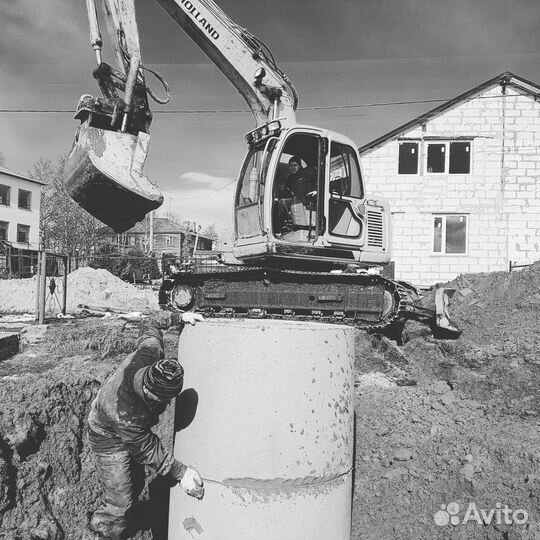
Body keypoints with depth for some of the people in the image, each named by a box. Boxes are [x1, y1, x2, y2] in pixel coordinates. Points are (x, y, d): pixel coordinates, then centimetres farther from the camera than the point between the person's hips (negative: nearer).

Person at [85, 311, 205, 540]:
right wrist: (180, 472, -29)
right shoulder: (125, 414, -45)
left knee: (133, 485, 23)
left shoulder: (150, 352, -33)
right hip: (110, 440, -8)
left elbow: (149, 325, -11)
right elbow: (147, 449, -29)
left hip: (132, 431, 8)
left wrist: (179, 317, -13)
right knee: (118, 504, -5)